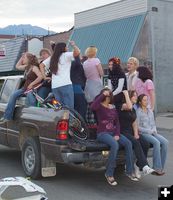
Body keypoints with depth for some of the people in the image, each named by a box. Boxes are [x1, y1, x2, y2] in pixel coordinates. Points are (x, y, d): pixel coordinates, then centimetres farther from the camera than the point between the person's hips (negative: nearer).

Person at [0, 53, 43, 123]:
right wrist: (21, 58, 19)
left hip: (32, 88, -8)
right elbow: (17, 66, 30)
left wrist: (31, 84, -22)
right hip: (25, 87, 8)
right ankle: (7, 116, -6)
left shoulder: (34, 67, -11)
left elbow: (40, 77, -24)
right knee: (13, 95, -5)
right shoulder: (26, 67, 16)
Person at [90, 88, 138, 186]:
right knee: (115, 145, -33)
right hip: (102, 133, -6)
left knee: (128, 143, -17)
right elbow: (92, 106, -26)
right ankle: (109, 174, -23)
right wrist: (103, 95, -21)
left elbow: (117, 122, 14)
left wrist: (117, 134, -3)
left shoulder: (113, 108, 17)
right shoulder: (99, 106, -1)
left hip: (113, 132, 6)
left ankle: (130, 171, -10)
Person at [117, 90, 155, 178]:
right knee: (136, 143, -33)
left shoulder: (133, 110, 20)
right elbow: (129, 106, -29)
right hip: (123, 133, -7)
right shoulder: (122, 106, -5)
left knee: (146, 144, -16)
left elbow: (134, 123, 17)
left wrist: (136, 134, 0)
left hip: (131, 132, 7)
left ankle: (138, 166, -5)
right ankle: (145, 167, -37)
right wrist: (126, 93, -17)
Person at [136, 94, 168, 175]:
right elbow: (138, 127, -8)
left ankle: (161, 166, -15)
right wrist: (149, 131, -12)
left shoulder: (150, 111, 17)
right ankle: (157, 168, -24)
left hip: (152, 133, 6)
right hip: (143, 134, -6)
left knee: (165, 142, -19)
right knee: (156, 142, -31)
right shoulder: (138, 112, -5)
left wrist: (154, 130, 0)